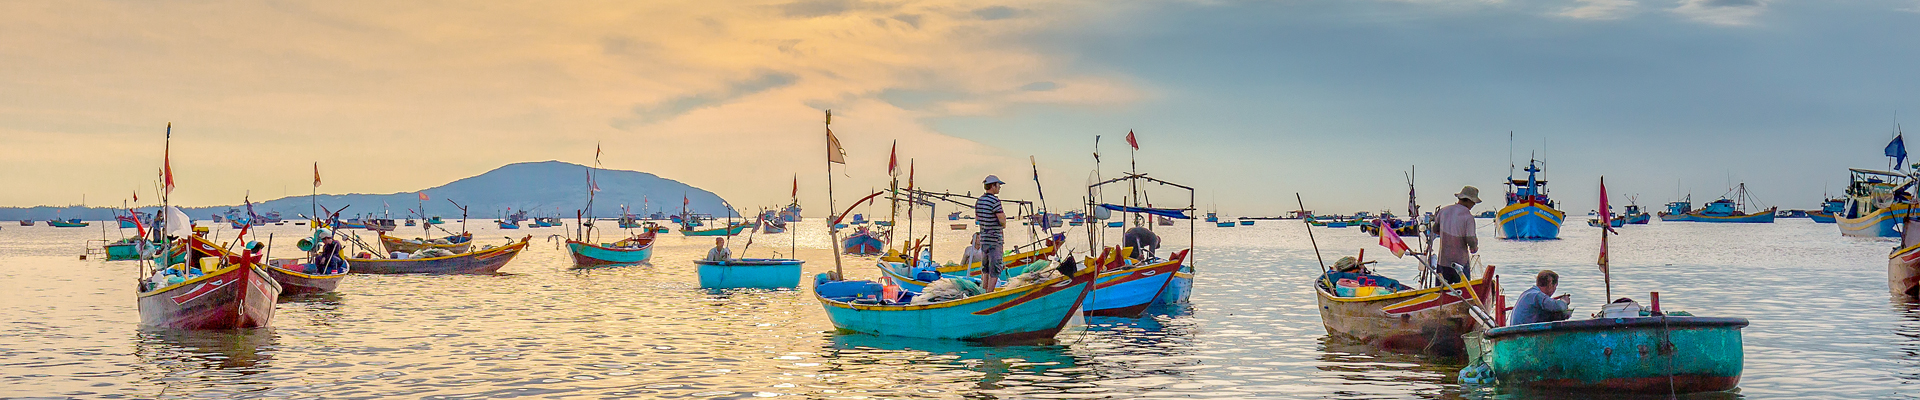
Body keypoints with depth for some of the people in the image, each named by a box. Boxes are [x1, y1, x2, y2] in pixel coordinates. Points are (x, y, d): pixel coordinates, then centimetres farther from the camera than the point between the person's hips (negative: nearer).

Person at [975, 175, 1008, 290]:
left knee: (986, 269, 16)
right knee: (995, 269, -3)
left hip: (983, 239, 8)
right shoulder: (994, 201, -16)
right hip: (995, 240, -8)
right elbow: (1003, 221, -19)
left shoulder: (979, 201, 10)